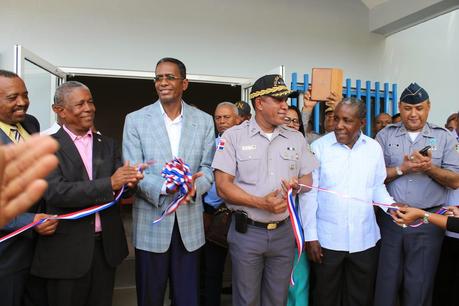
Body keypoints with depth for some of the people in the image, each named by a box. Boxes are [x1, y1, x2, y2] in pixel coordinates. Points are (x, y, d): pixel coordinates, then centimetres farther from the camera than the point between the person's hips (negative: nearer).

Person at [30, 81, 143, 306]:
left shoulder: (107, 145, 9)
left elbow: (120, 184, 1)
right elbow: (55, 192, -18)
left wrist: (128, 182, -23)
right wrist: (109, 183, -24)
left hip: (105, 245, 4)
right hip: (67, 249, -4)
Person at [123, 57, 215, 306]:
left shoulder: (204, 121, 5)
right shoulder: (135, 120, -1)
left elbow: (208, 167, 2)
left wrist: (194, 186, -20)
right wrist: (165, 187, -25)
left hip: (190, 223, 1)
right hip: (151, 223, -1)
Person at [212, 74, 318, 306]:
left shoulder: (296, 139, 7)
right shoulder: (234, 136, -6)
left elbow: (308, 179, 12)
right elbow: (223, 187, -10)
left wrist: (297, 186, -12)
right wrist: (261, 203, -22)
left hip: (283, 232, 4)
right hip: (247, 232, -3)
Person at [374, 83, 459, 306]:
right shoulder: (385, 135, 4)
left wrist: (430, 168, -16)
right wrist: (401, 169, -16)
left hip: (428, 221, 0)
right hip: (389, 218, 0)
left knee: (419, 284, 11)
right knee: (386, 281, 10)